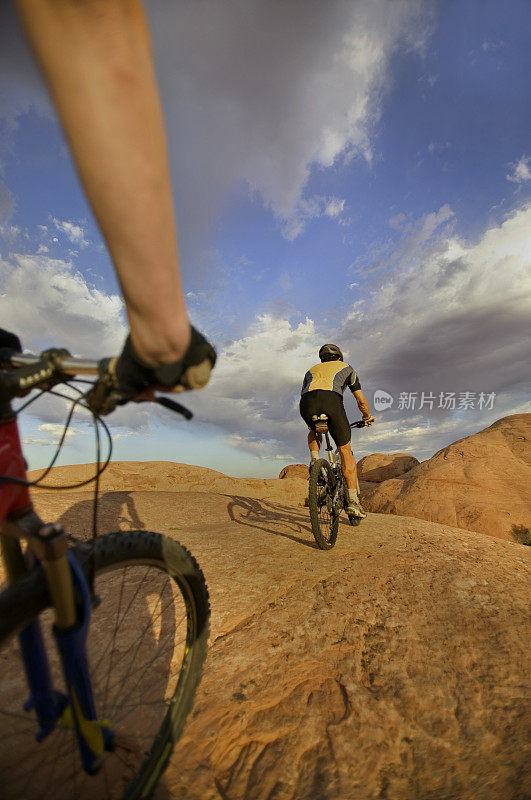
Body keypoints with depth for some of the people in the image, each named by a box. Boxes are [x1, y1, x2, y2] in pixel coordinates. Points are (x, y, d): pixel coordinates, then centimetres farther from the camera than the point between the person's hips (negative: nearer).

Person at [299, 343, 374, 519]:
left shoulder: (312, 370, 40)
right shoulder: (346, 368, 33)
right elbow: (361, 401, 30)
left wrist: (310, 423, 52)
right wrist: (367, 417, 49)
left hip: (306, 402, 3)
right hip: (331, 400, -2)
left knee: (314, 432, 37)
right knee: (345, 451, 12)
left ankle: (314, 460, 12)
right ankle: (352, 501, 8)